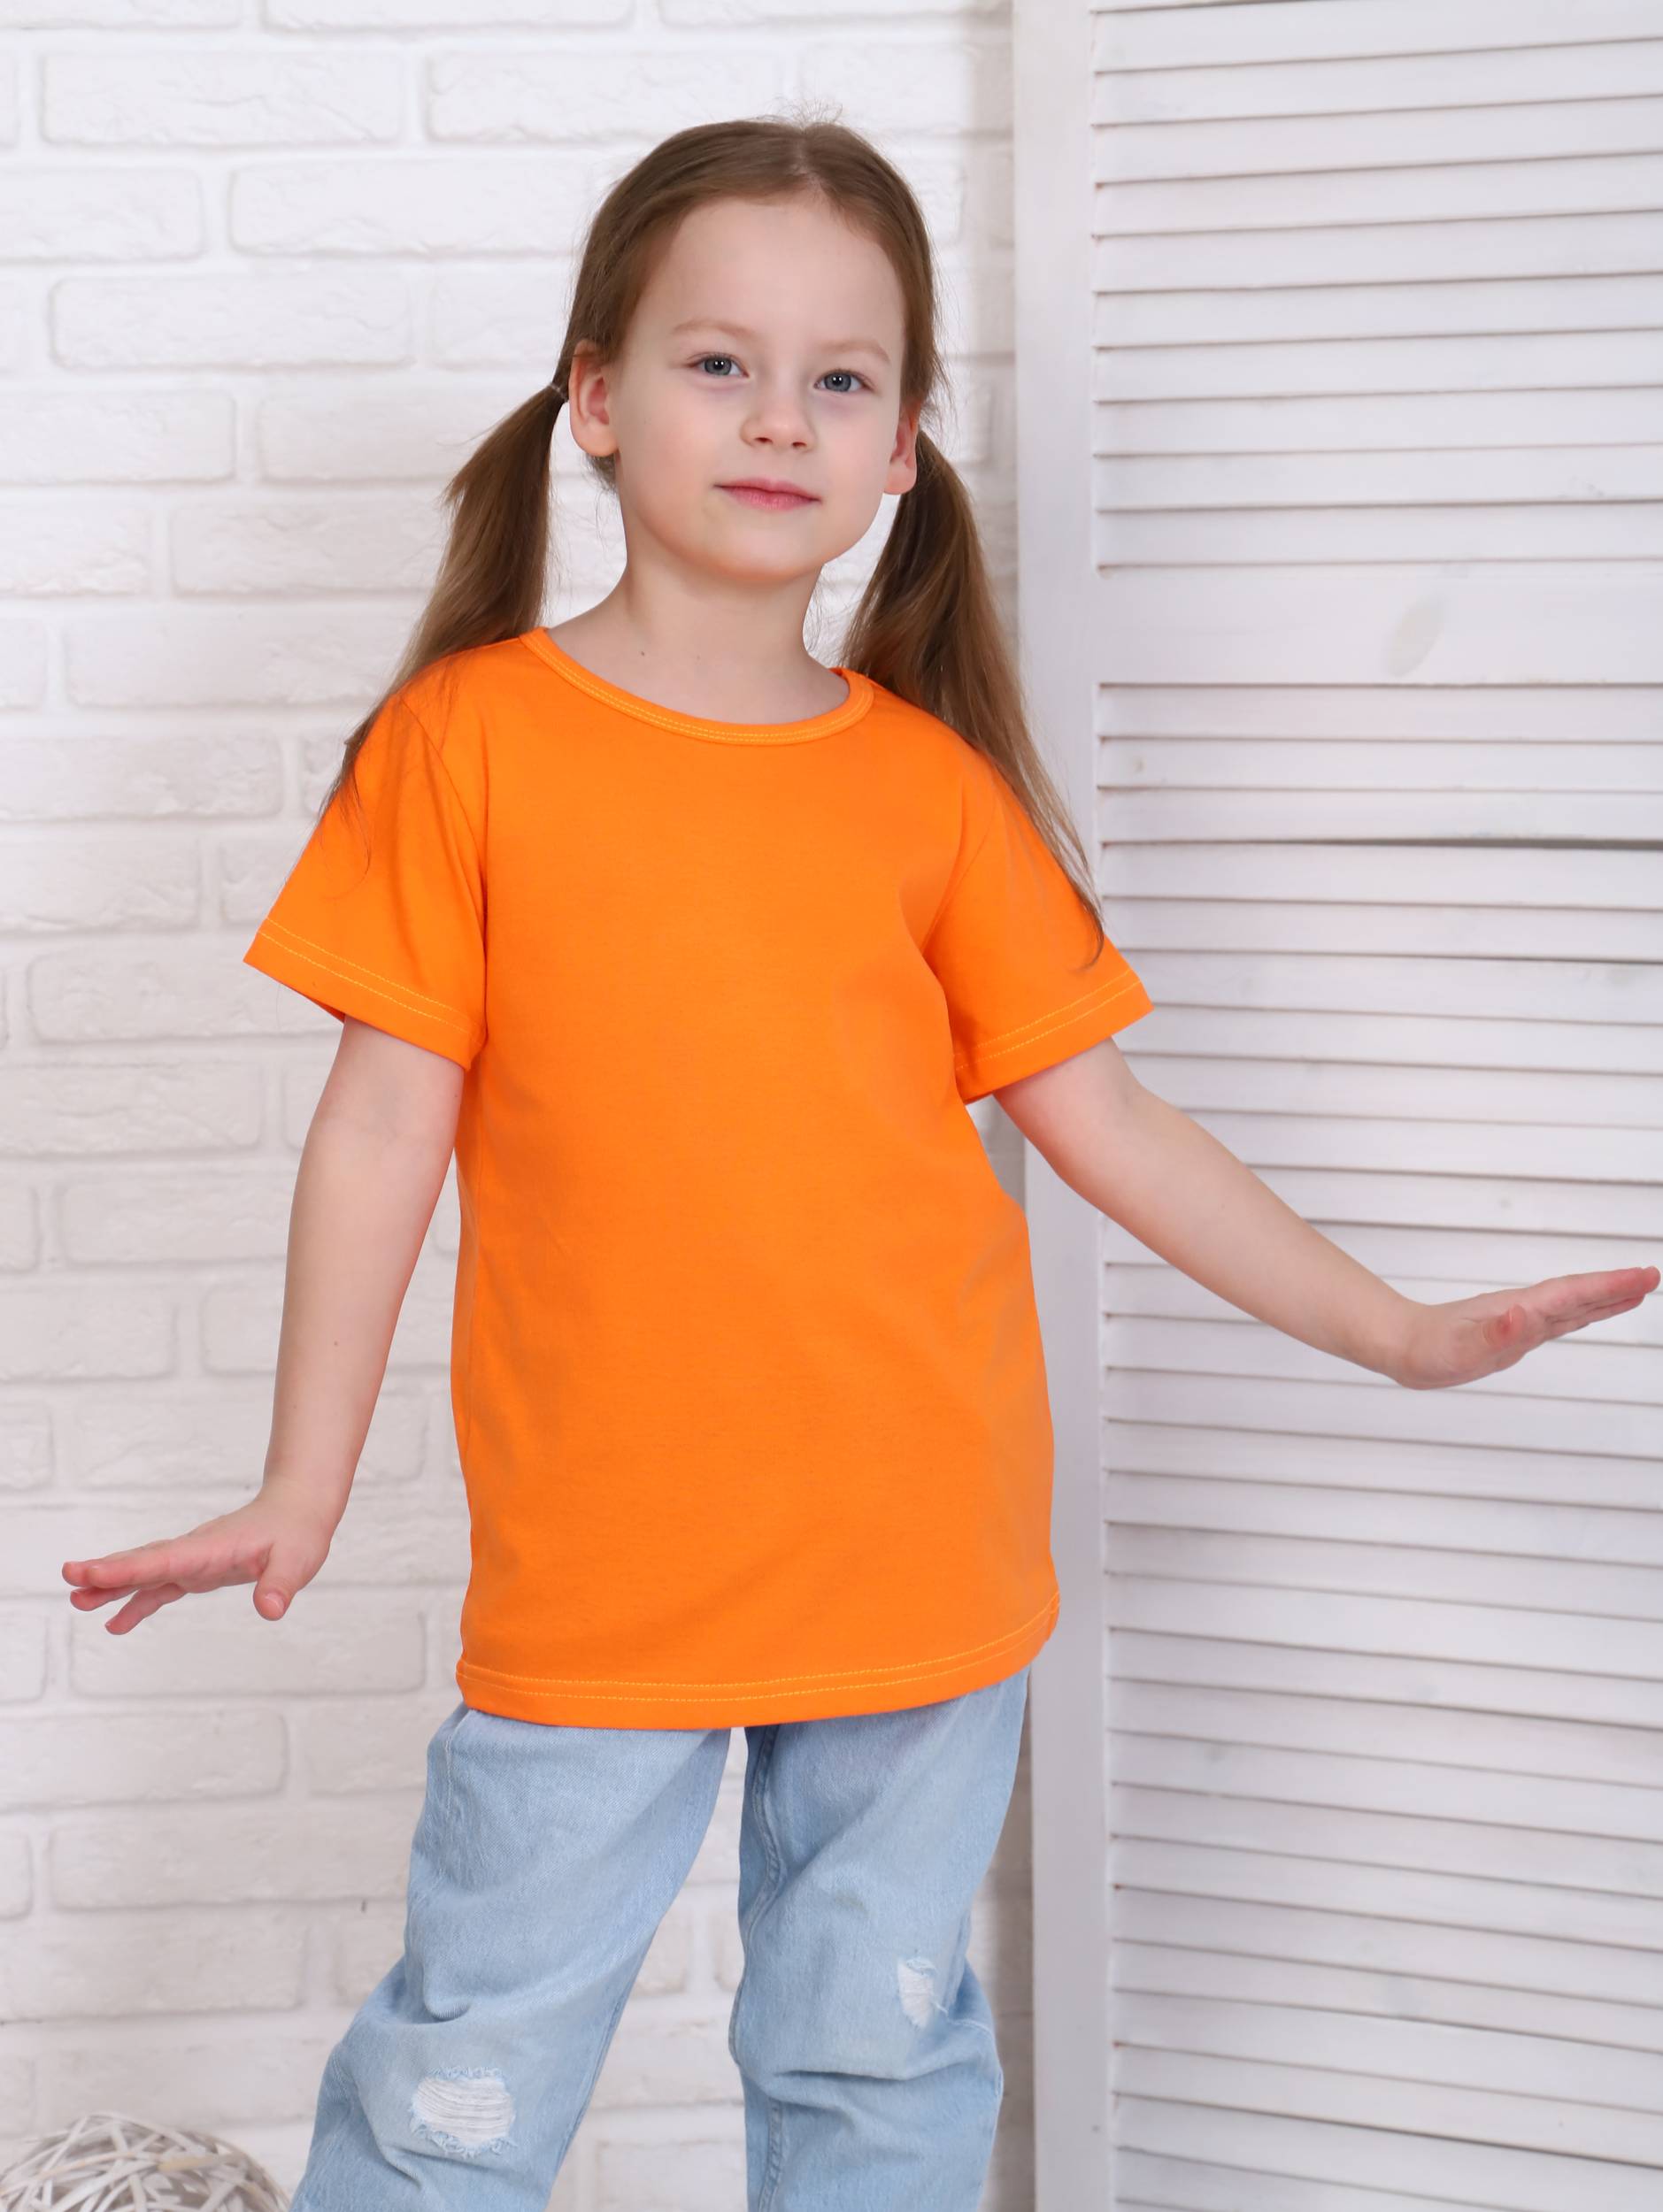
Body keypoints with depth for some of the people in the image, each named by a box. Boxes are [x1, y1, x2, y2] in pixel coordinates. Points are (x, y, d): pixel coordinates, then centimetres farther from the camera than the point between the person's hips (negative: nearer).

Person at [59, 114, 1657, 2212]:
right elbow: (386, 1122, -1)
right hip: (595, 1577, -2)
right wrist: (301, 1492, -2)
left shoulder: (933, 786, 4)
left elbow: (1098, 1114, 8)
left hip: (920, 1556, 3)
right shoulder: (472, 737, -3)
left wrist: (1398, 1332, 7)